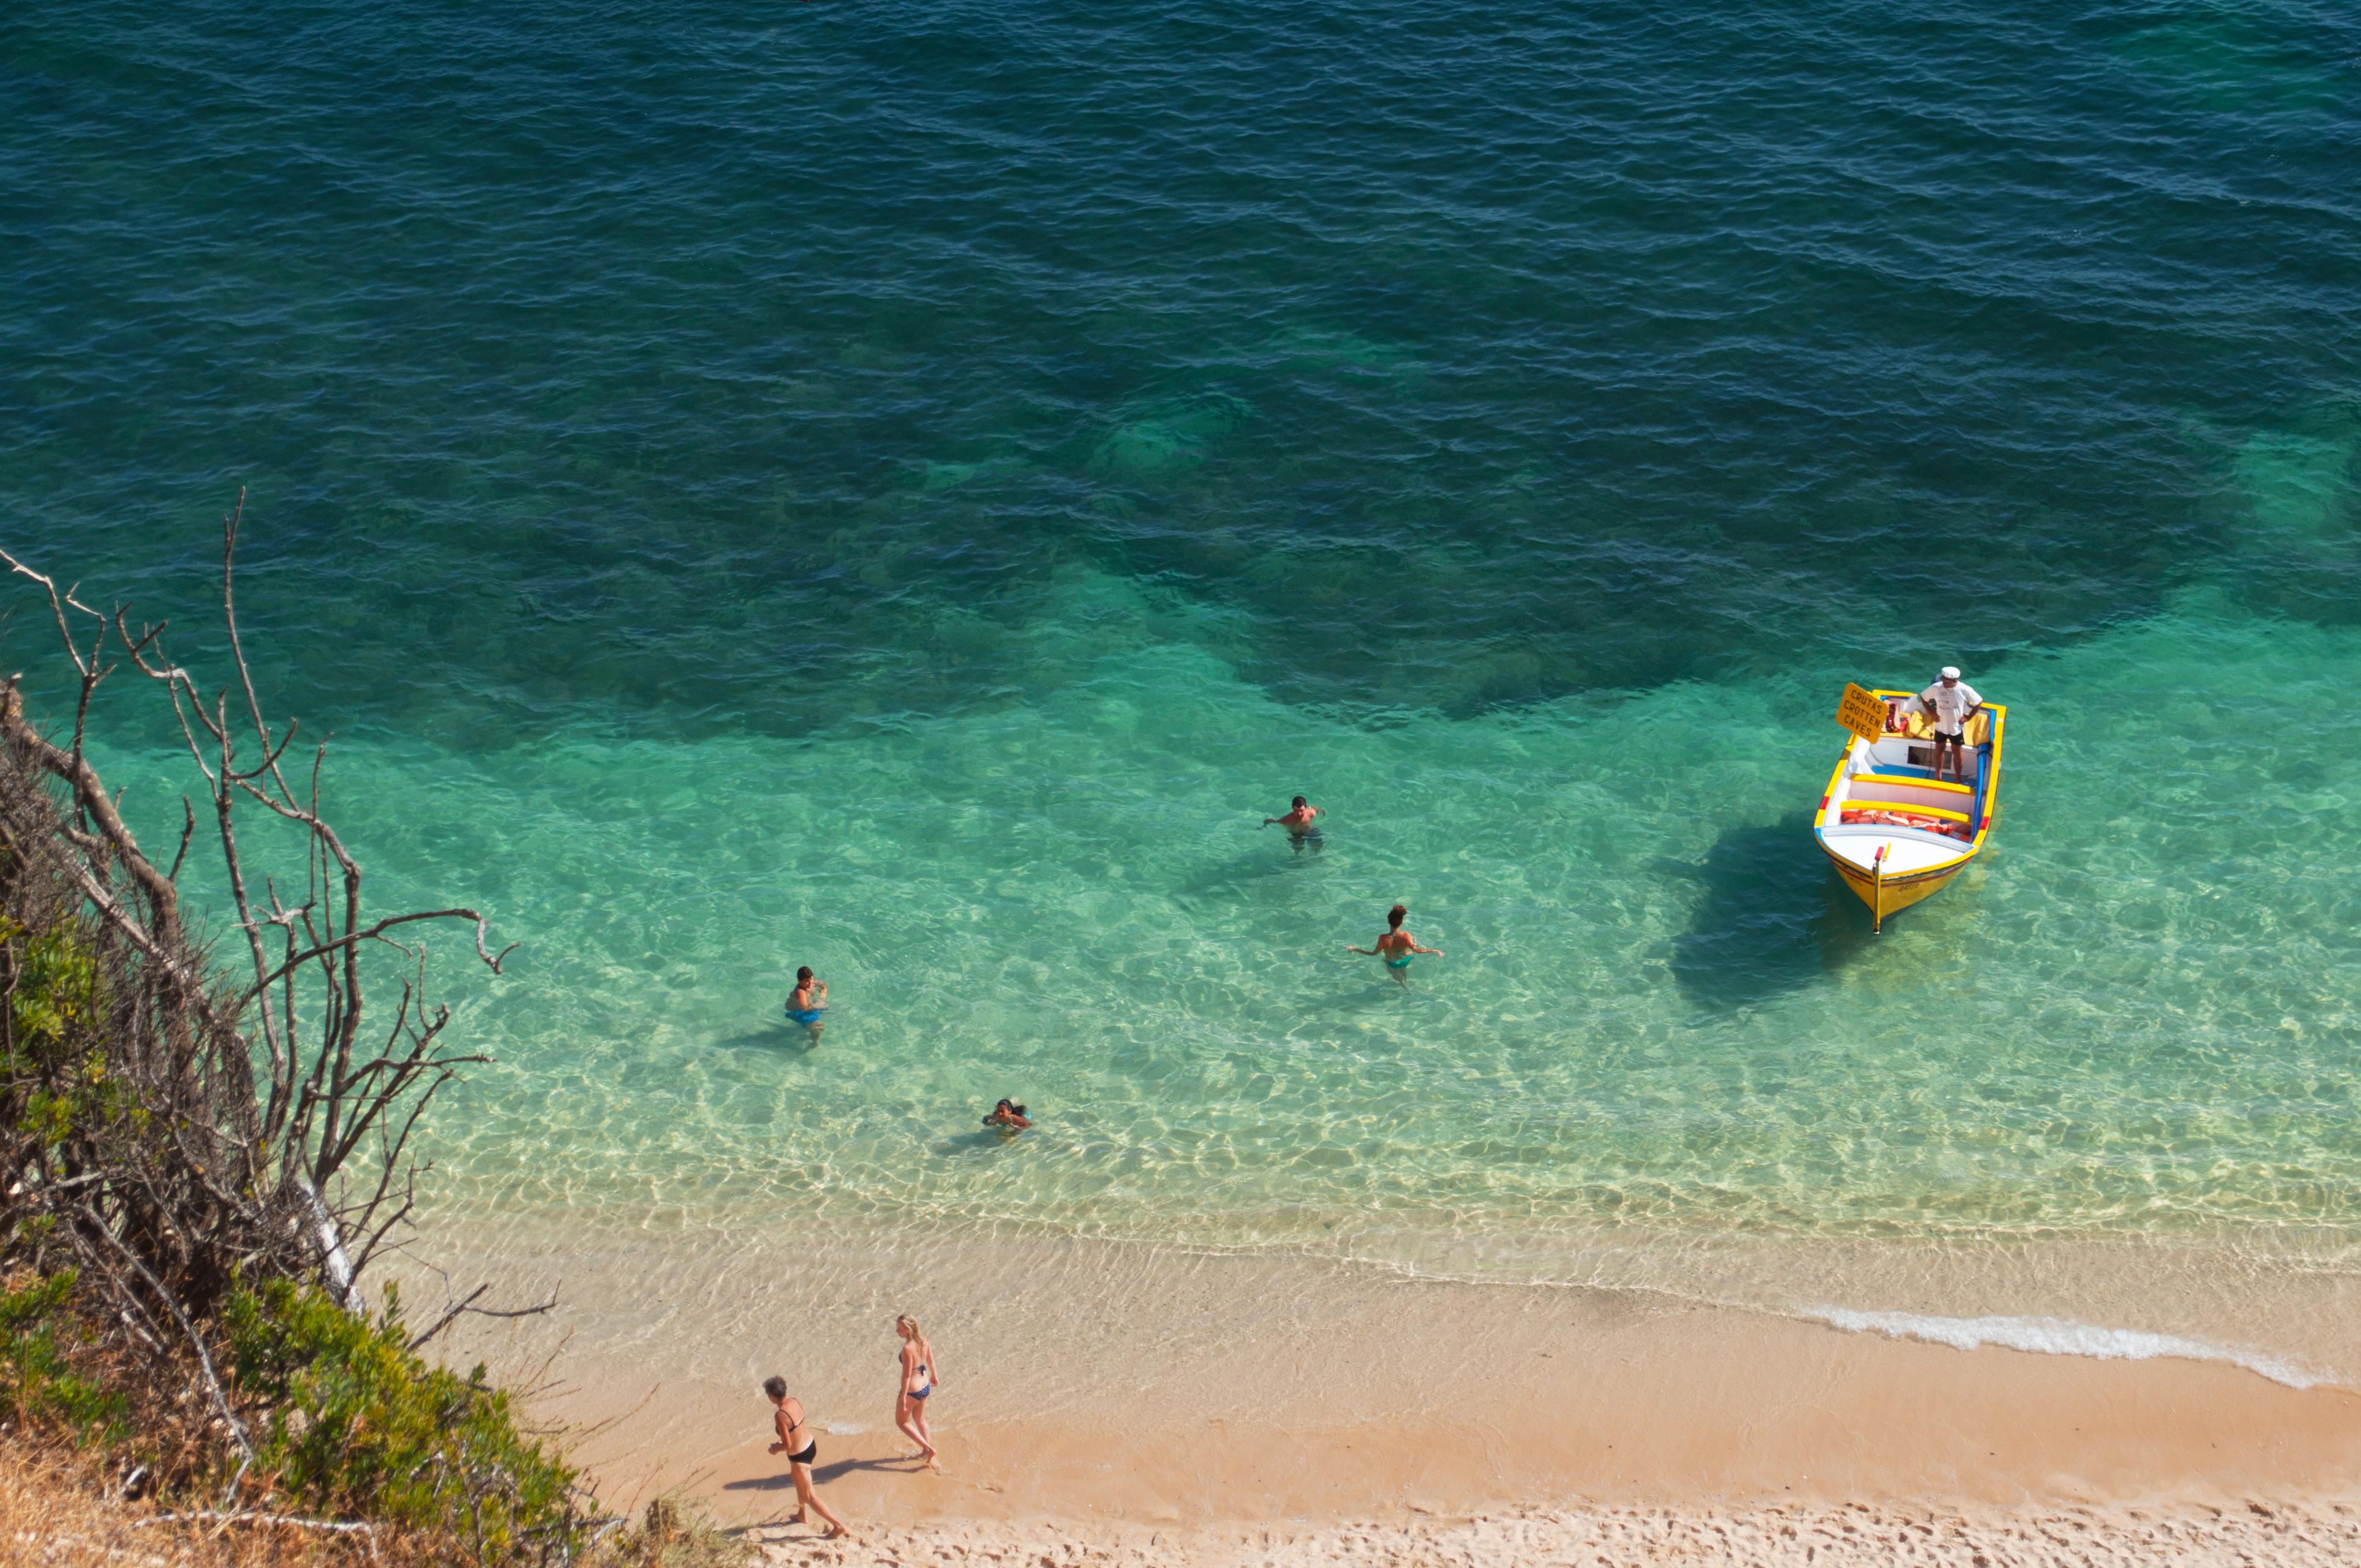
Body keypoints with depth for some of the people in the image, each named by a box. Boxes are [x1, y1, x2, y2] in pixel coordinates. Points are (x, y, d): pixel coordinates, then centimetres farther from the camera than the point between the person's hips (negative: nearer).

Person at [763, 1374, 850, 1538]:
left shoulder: (780, 1415, -30)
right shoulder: (795, 1403, -6)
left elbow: (788, 1445, -26)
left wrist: (776, 1449, -6)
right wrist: (781, 1442, 14)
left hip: (799, 1457, -9)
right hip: (811, 1445, 9)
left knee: (810, 1497, 5)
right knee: (798, 1482, 34)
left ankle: (839, 1526, 6)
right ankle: (801, 1514, 56)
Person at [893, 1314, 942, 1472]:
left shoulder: (908, 1349, -31)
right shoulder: (924, 1341, -8)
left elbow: (906, 1375, -25)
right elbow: (931, 1361, 8)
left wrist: (903, 1397, -18)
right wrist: (934, 1376, 25)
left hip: (912, 1391, -8)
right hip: (925, 1387, 8)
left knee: (902, 1422, 16)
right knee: (920, 1420, 28)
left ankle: (929, 1449, 8)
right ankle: (926, 1451, 43)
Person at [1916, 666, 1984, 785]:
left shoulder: (1965, 690, -22)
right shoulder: (1936, 688, -19)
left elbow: (1979, 703, -7)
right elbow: (1923, 697, -1)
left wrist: (1968, 717, -10)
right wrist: (1932, 713, -6)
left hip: (1957, 727, -2)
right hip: (1941, 726, 2)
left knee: (1958, 752, 12)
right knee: (1939, 750, 16)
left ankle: (1958, 778, 29)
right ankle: (1938, 776, 33)